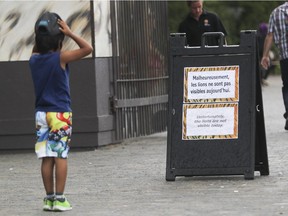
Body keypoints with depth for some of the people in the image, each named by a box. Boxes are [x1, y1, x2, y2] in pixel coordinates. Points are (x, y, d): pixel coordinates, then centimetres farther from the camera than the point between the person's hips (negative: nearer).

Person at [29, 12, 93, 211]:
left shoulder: (34, 60, 4)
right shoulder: (60, 58, -11)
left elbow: (36, 50, 29)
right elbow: (87, 49, -8)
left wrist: (40, 36, 15)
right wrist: (69, 33, -7)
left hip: (41, 113, 5)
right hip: (60, 114, -5)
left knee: (47, 158, 6)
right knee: (61, 157, -3)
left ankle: (49, 198, 8)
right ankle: (59, 199, -6)